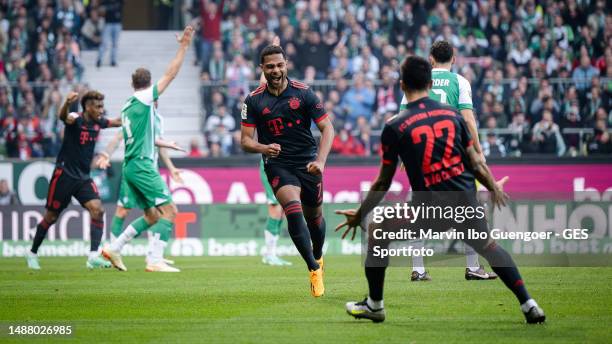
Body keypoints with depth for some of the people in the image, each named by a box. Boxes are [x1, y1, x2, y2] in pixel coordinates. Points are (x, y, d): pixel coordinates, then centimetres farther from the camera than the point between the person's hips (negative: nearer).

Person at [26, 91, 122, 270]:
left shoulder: (98, 122, 5)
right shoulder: (76, 120, -17)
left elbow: (116, 122, 26)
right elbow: (63, 117, -42)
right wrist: (67, 103, -64)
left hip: (84, 178, 6)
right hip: (64, 174, -6)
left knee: (97, 210, -16)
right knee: (51, 216, 5)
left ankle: (93, 256, -20)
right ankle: (32, 253, 24)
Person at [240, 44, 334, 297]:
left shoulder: (303, 93, -3)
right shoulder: (254, 101, -1)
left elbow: (327, 127, -3)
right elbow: (245, 140, 0)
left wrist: (320, 160, -18)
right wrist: (263, 148, -23)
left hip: (308, 162, 1)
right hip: (278, 164, -1)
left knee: (314, 216, 11)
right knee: (293, 209, -24)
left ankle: (318, 257, 42)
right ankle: (314, 269, -23)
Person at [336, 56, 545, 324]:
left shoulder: (394, 127, -4)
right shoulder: (451, 114, 6)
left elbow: (383, 183, 1)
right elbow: (475, 162, 11)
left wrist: (359, 215, 13)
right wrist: (494, 187, 30)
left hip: (429, 209, -3)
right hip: (466, 201, 3)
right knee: (489, 247, 26)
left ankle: (375, 305, 25)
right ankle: (528, 305, 18)